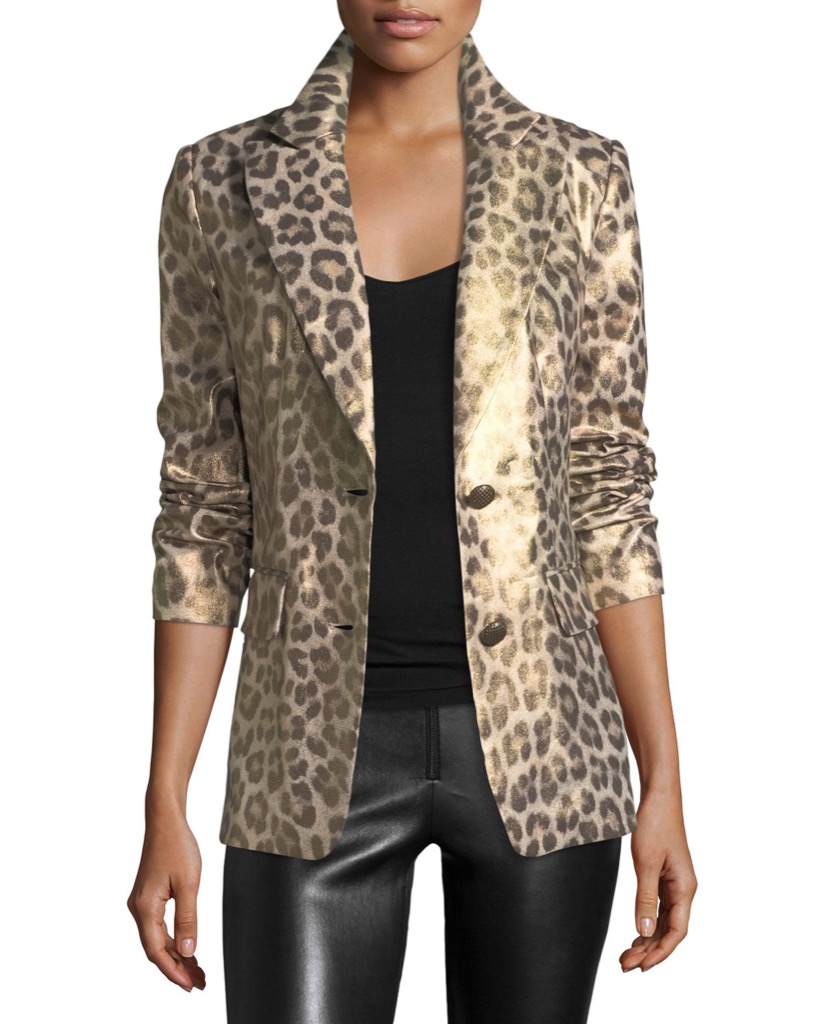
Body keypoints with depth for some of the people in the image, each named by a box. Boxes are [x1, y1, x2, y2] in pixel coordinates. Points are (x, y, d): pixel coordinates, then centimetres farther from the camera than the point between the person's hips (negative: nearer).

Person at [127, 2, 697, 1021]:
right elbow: (206, 506, 3)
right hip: (320, 749, 0)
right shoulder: (224, 183, 1)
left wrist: (664, 782, 0)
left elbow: (607, 491, 3)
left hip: (537, 740, 1)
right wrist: (164, 807, 0)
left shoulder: (577, 176, 2)